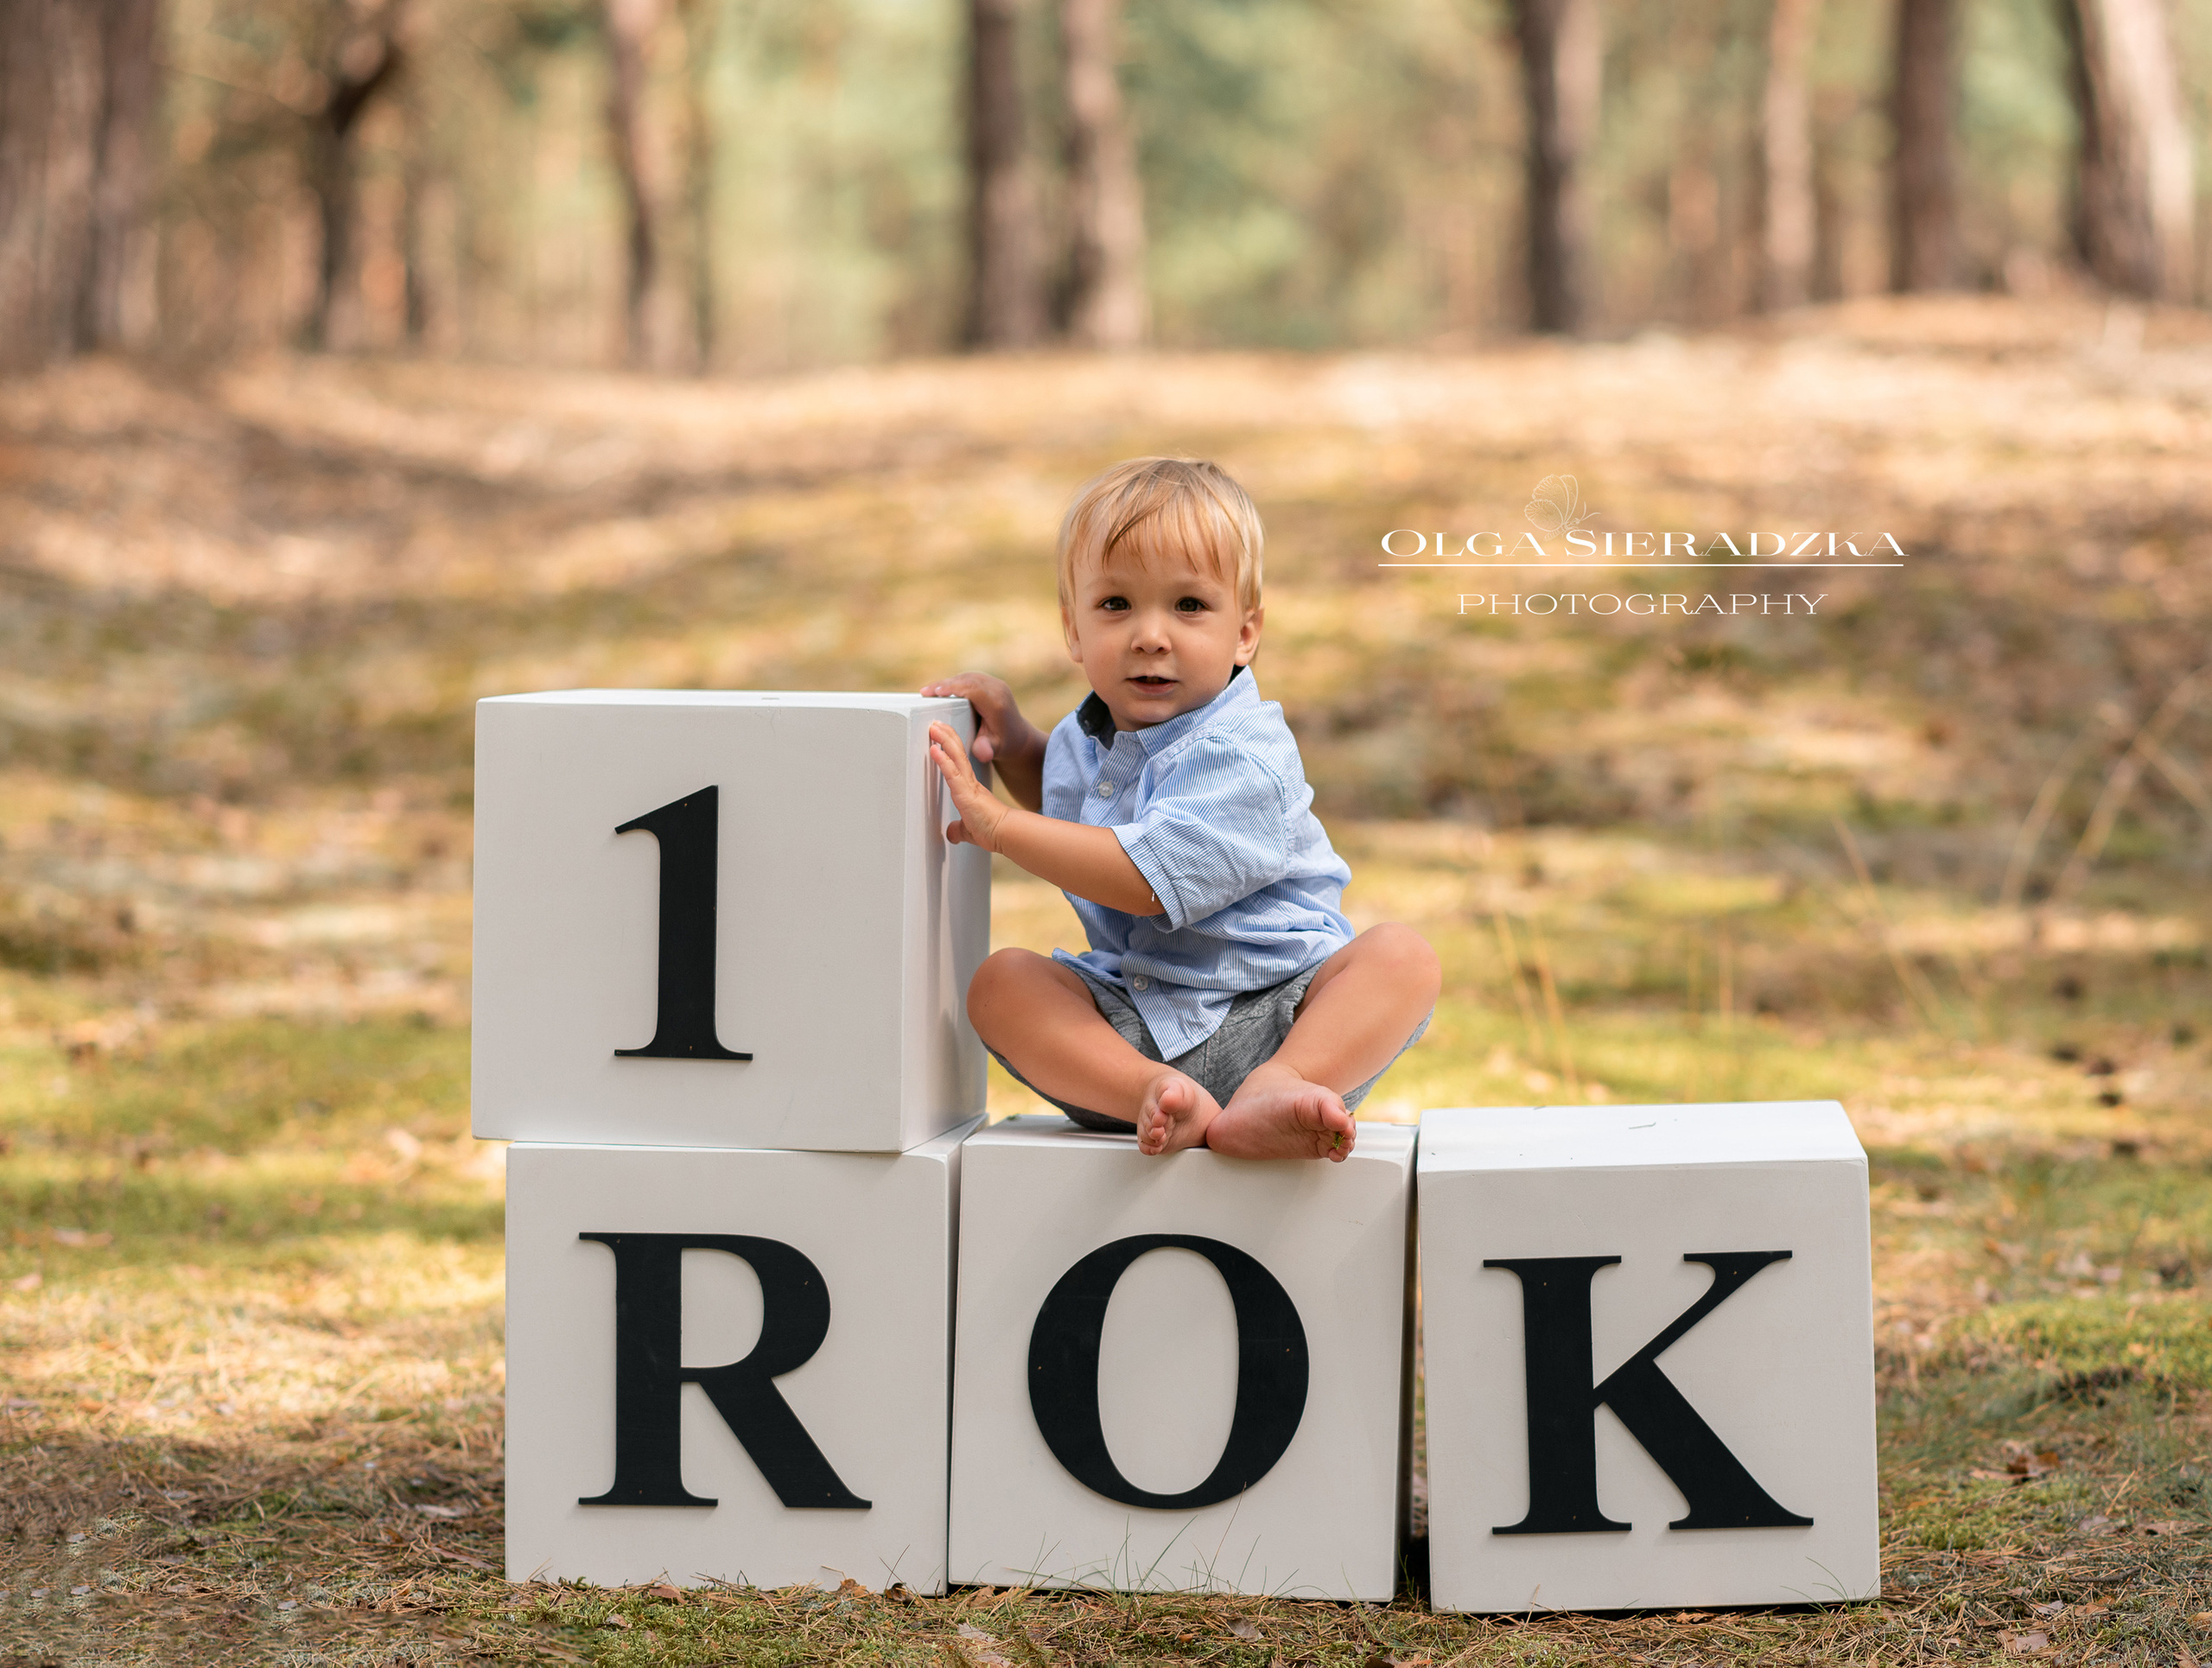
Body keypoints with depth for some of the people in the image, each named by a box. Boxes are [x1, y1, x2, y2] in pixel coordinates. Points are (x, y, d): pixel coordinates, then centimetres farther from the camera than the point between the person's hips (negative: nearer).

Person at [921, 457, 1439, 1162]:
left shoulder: (1243, 758, -16)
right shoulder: (1085, 739, 9)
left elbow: (1150, 877, -29)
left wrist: (998, 825, -26)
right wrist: (1011, 740, 15)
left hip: (1272, 1015, -6)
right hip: (1131, 1025, 6)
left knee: (1401, 956, -30)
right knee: (999, 982, -17)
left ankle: (1274, 1090, -53)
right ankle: (1156, 1096, -37)